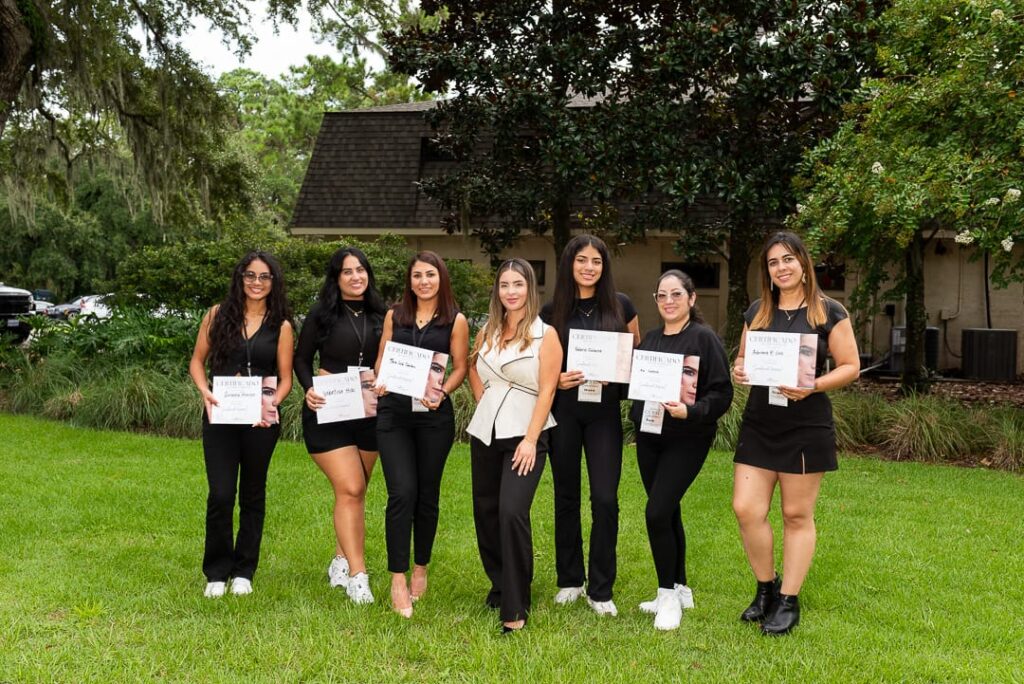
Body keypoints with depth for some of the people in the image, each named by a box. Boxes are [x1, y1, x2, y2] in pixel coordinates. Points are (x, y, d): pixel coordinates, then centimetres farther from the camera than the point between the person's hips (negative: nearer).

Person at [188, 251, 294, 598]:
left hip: (261, 419, 1)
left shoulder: (281, 326, 3)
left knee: (253, 495, 9)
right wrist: (205, 392, -10)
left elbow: (285, 379, 5)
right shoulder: (218, 315, 4)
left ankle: (244, 572, 23)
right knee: (220, 495, -7)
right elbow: (197, 360, 8)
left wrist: (272, 402, -14)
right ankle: (217, 573, 10)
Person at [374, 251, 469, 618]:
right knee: (402, 492, -11)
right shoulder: (394, 316, 10)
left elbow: (460, 367, 3)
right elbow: (381, 360, 13)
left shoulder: (455, 320, 3)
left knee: (427, 494, 8)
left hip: (434, 415, 0)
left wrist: (442, 391, -14)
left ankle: (420, 570, 26)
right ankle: (398, 579, -6)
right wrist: (379, 382, -8)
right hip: (394, 413, 1)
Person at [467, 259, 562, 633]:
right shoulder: (487, 332, 10)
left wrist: (530, 440, -17)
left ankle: (515, 608, -11)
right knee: (485, 511, 11)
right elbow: (473, 368, 26)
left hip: (524, 436, -6)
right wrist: (483, 402, 11)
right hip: (485, 433, 6)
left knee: (512, 512, -19)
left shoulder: (545, 335, -5)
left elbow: (546, 391, -10)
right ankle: (500, 585, 31)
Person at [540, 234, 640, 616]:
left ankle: (600, 590, 6)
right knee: (566, 497, 9)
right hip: (563, 409, 1)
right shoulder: (553, 311, 2)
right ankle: (570, 580, 23)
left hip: (605, 410, -1)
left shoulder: (620, 306, 1)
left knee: (605, 499, -6)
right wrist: (555, 379, -11)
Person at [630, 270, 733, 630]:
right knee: (667, 513, 13)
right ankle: (679, 590, 27)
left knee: (657, 512, -14)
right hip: (648, 437, 6)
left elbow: (722, 394, -12)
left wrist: (690, 412, -26)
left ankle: (669, 595, 3)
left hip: (687, 440, -6)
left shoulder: (704, 338, -9)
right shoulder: (649, 339, 10)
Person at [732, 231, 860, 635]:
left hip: (806, 427, -4)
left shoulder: (828, 312, -3)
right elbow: (743, 359, 18)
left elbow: (850, 367, -4)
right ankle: (766, 588, 19)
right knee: (746, 509, -2)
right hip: (759, 424, 4)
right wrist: (738, 371, -5)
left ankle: (788, 602, 15)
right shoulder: (757, 313, 10)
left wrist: (813, 385, -21)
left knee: (797, 515, 4)